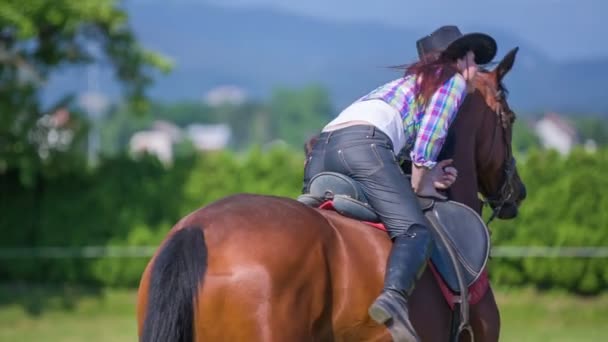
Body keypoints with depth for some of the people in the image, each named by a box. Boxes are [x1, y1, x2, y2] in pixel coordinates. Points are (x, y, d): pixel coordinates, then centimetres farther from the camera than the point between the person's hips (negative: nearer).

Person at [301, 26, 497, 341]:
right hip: (363, 142, -8)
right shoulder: (454, 81, 18)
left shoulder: (409, 82, 39)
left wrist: (425, 176, 20)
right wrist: (418, 186, 11)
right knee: (414, 230, -18)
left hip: (320, 150, 8)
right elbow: (428, 136, 3)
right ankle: (393, 297, -43)